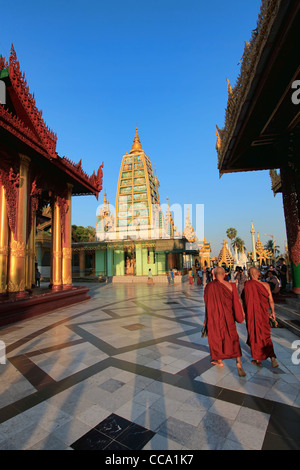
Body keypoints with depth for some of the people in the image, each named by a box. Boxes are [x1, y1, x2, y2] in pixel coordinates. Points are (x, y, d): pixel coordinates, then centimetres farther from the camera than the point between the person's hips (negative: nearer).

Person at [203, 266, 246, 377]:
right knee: (233, 339, 10)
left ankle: (219, 360, 33)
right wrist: (242, 312, 12)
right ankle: (238, 362, -2)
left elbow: (207, 304, -4)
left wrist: (206, 319, 6)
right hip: (228, 317, 1)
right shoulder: (230, 285, -10)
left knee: (216, 337, 18)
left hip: (214, 317, 0)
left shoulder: (209, 286, -11)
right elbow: (237, 301, -4)